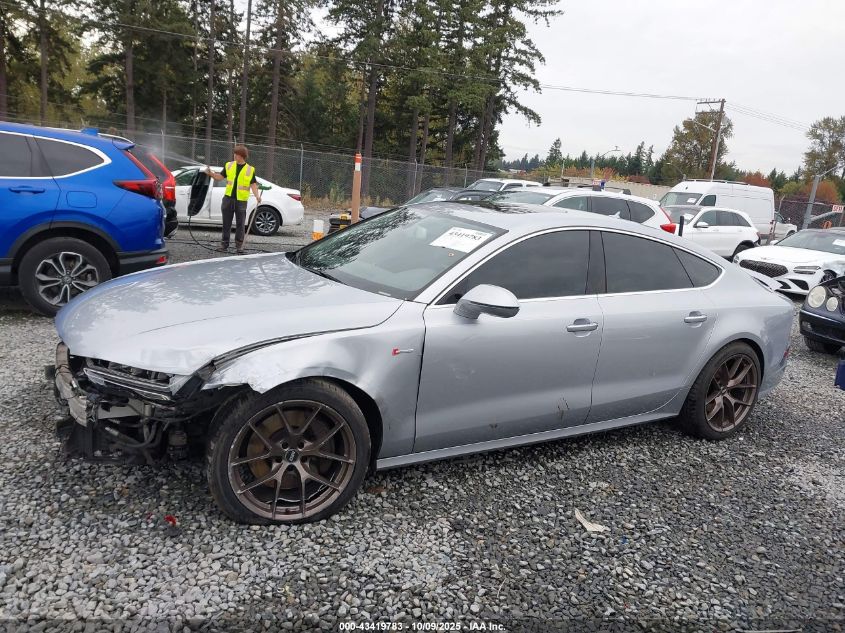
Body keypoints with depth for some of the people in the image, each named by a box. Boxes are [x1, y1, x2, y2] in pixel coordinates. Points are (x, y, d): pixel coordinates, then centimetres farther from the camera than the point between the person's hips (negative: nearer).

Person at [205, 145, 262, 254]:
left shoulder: (250, 169, 1)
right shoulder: (229, 165, 8)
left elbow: (253, 184, -1)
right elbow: (220, 177, 13)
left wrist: (257, 196, -14)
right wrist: (210, 173, -4)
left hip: (241, 200, -2)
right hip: (228, 198, 3)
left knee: (240, 224, 1)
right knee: (226, 223, 7)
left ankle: (239, 246, 8)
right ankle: (224, 244, 14)